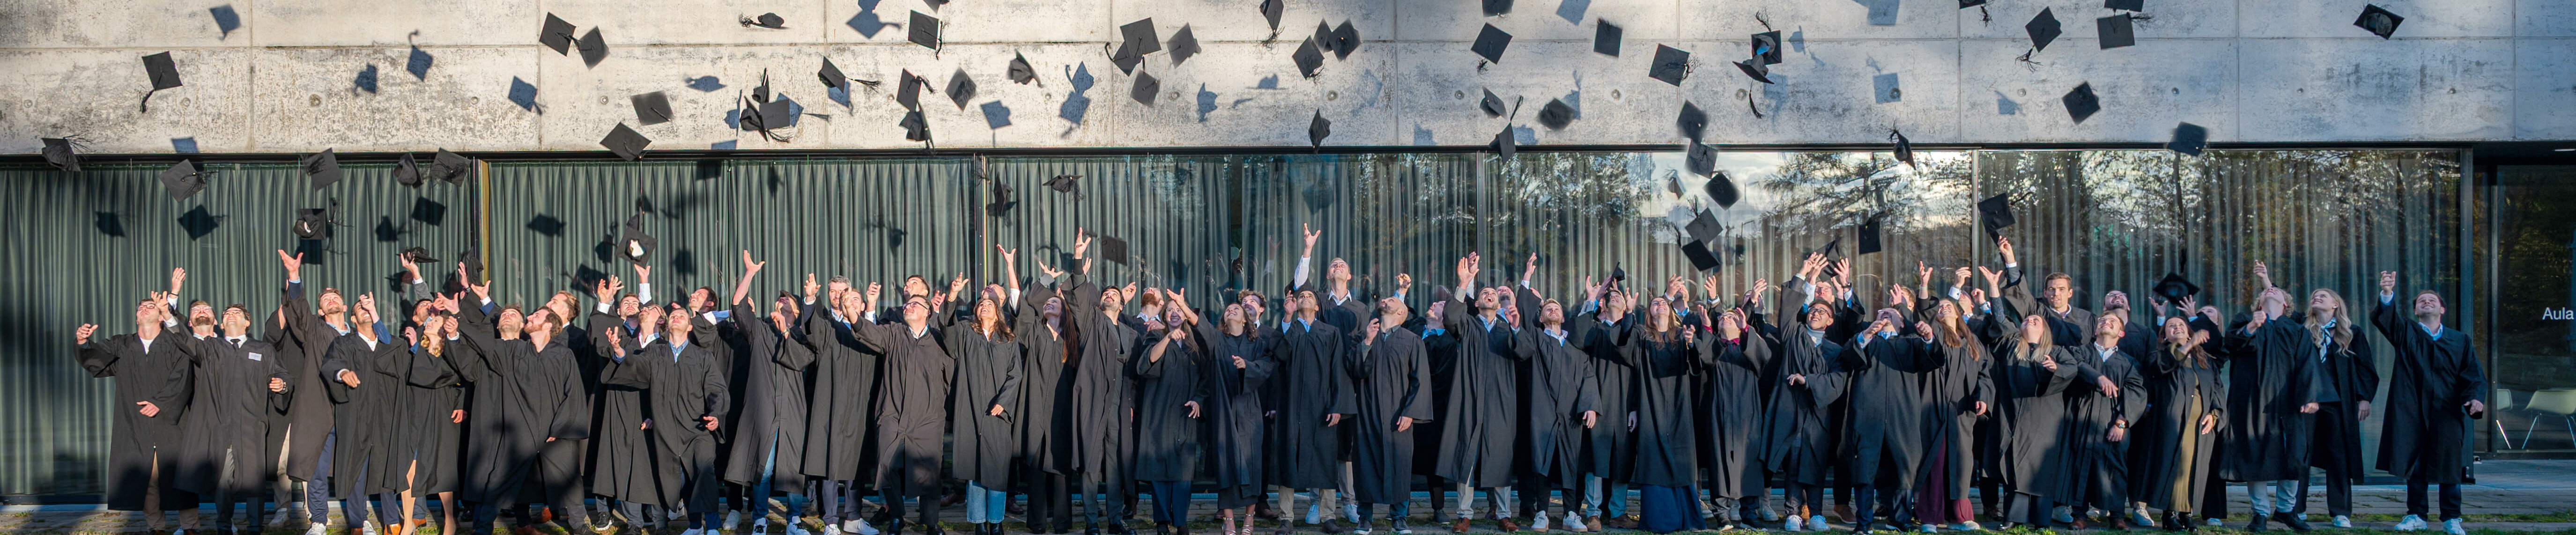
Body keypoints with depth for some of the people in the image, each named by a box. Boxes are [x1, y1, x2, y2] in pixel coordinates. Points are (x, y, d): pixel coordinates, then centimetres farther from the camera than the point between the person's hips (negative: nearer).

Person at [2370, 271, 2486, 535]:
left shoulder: (2460, 340, 11)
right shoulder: (2406, 332, 7)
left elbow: (2473, 375, 5)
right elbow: (2383, 317, -12)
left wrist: (2475, 397, -17)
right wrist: (2387, 294, -33)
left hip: (2447, 412, 0)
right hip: (2412, 411, 0)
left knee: (2449, 465, 1)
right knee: (2414, 464, 2)